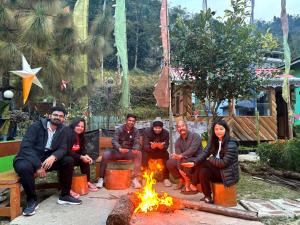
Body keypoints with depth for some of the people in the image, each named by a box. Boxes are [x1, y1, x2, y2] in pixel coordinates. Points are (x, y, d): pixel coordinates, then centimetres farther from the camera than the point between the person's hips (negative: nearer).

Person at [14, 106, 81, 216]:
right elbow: (26, 146, -22)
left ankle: (64, 195, -3)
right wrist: (38, 165, -31)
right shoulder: (36, 126, -12)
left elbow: (62, 149, -6)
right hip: (28, 158, -4)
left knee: (69, 160, -14)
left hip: (47, 159, 5)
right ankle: (32, 200, -14)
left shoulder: (61, 132, 5)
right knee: (24, 167, -38)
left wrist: (53, 157, -30)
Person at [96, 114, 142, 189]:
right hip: (117, 151, -1)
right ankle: (101, 178, -16)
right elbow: (114, 141, -18)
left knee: (138, 154, -27)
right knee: (105, 154, -28)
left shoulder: (136, 131, 2)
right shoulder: (119, 129, -6)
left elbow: (136, 143, -8)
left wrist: (135, 149, -34)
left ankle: (135, 178, -22)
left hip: (129, 152, 2)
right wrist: (120, 149, -40)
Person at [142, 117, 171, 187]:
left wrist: (162, 147, -40)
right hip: (149, 151, -1)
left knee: (166, 154, -28)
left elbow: (166, 147, -15)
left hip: (160, 152, 2)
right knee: (144, 155, -32)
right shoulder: (147, 131, -16)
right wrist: (151, 146, -47)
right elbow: (145, 146, -24)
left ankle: (166, 178, -17)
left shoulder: (166, 133, -10)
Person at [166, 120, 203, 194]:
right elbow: (178, 156, -7)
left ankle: (188, 184, -16)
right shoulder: (178, 141, 4)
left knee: (184, 161, -34)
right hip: (185, 160, 6)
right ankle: (182, 180, 3)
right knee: (169, 163, -11)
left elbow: (192, 150, -28)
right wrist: (179, 169, -24)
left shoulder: (195, 136, -11)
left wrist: (181, 156, -44)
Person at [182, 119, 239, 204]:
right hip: (217, 171, 7)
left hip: (228, 174, -6)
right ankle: (207, 197, -5)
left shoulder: (231, 144, -18)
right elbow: (205, 152, -7)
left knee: (203, 164, -22)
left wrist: (211, 159, -9)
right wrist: (194, 163, -23)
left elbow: (224, 163, -23)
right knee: (203, 171, -21)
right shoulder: (214, 141, 4)